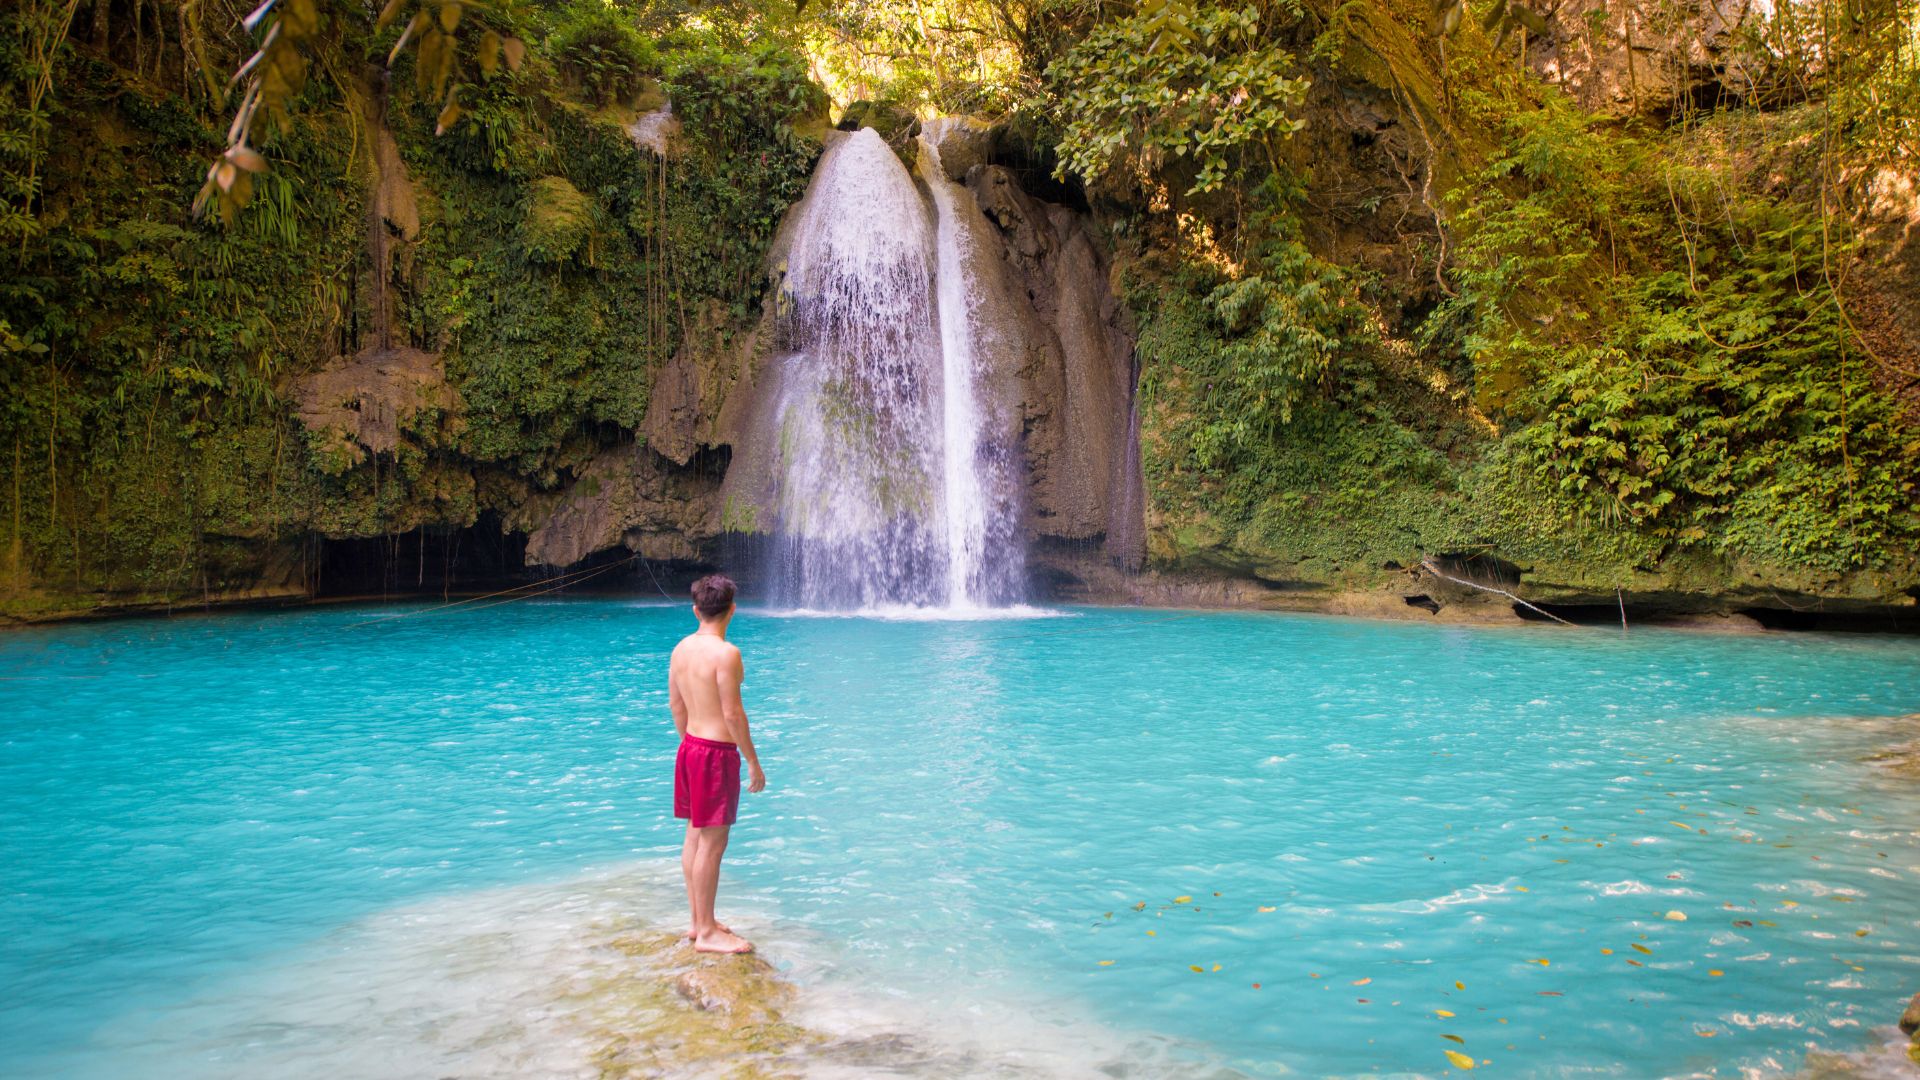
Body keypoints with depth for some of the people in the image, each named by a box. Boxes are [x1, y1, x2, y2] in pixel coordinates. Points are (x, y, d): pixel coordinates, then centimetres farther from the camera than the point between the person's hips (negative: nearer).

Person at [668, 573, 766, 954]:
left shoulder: (681, 648, 6)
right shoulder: (726, 653, -18)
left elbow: (676, 705, 14)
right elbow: (733, 713, -18)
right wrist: (753, 761, -10)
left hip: (690, 748, 9)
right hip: (717, 752, -9)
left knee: (695, 837, 15)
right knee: (713, 842, -2)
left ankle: (698, 922, 26)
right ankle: (707, 933, 6)